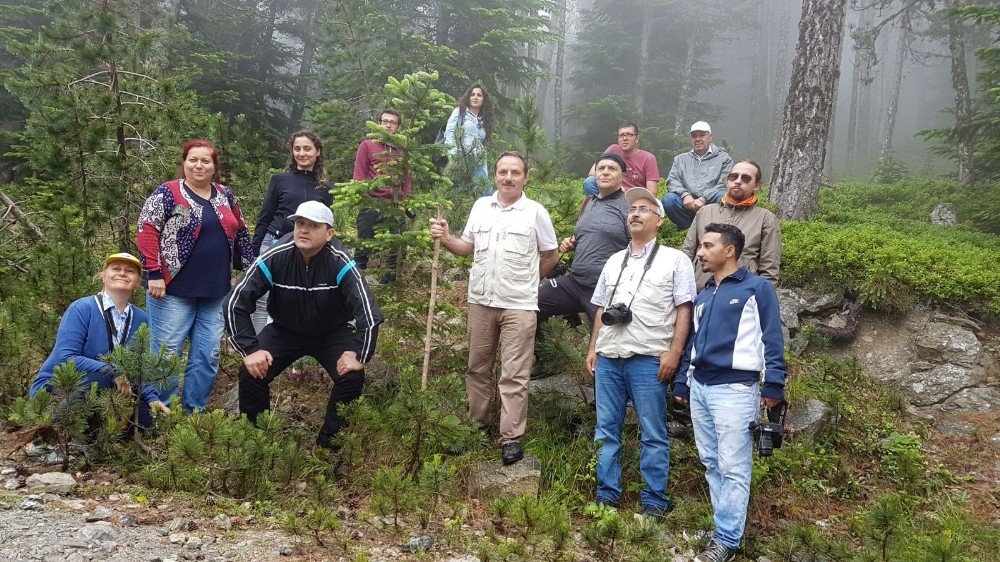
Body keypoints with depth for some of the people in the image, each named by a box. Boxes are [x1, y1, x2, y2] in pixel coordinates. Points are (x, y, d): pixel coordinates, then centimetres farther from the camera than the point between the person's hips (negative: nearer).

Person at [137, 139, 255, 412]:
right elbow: (146, 230, -10)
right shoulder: (168, 193, -4)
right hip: (174, 290, -5)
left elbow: (240, 234, 19)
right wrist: (154, 274, -17)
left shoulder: (225, 196, 12)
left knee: (208, 357, 6)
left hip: (215, 292, 5)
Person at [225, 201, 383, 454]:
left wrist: (359, 355, -32)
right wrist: (250, 349, -25)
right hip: (284, 330, 1)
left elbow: (369, 314, -29)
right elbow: (235, 303, -20)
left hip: (332, 333, -1)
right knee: (251, 372, -18)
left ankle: (329, 443, 1)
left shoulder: (341, 263, -28)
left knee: (352, 376, -22)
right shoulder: (275, 258, -24)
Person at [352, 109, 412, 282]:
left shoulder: (402, 150, 13)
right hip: (370, 207, -3)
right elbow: (359, 177, 1)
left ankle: (389, 280, 19)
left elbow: (406, 180, 14)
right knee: (364, 248, 1)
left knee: (395, 248, 7)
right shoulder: (367, 145, 5)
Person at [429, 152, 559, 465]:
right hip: (480, 301, 4)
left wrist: (524, 282, 7)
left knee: (514, 374, -2)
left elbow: (550, 256, 6)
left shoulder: (535, 212, -2)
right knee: (478, 367, 14)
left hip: (519, 305, -4)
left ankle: (511, 438, 3)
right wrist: (445, 239, -3)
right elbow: (467, 247, 15)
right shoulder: (481, 206, 8)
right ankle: (478, 422, 30)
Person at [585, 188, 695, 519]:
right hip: (608, 357, 5)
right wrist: (593, 349, 14)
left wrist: (674, 352, -11)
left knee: (653, 434, 2)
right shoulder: (614, 261, 19)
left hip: (648, 359, -5)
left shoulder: (675, 260, 3)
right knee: (606, 430, 9)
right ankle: (607, 495, 19)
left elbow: (684, 310, -3)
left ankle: (654, 501, 11)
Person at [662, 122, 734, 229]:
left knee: (723, 197, -35)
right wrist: (685, 194, -12)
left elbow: (724, 184, 0)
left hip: (710, 203, -2)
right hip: (687, 204, 2)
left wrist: (703, 199, -15)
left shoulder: (723, 158, 15)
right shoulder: (680, 159, 24)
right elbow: (672, 180, 9)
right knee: (668, 199, -28)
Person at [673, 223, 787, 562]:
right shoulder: (703, 296, 18)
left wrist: (773, 385, -14)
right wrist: (682, 384, 18)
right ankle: (727, 524, 20)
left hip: (735, 389, -7)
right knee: (711, 464, 10)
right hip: (699, 387, 7)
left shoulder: (757, 288, -2)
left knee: (733, 468, -3)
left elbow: (771, 339, -7)